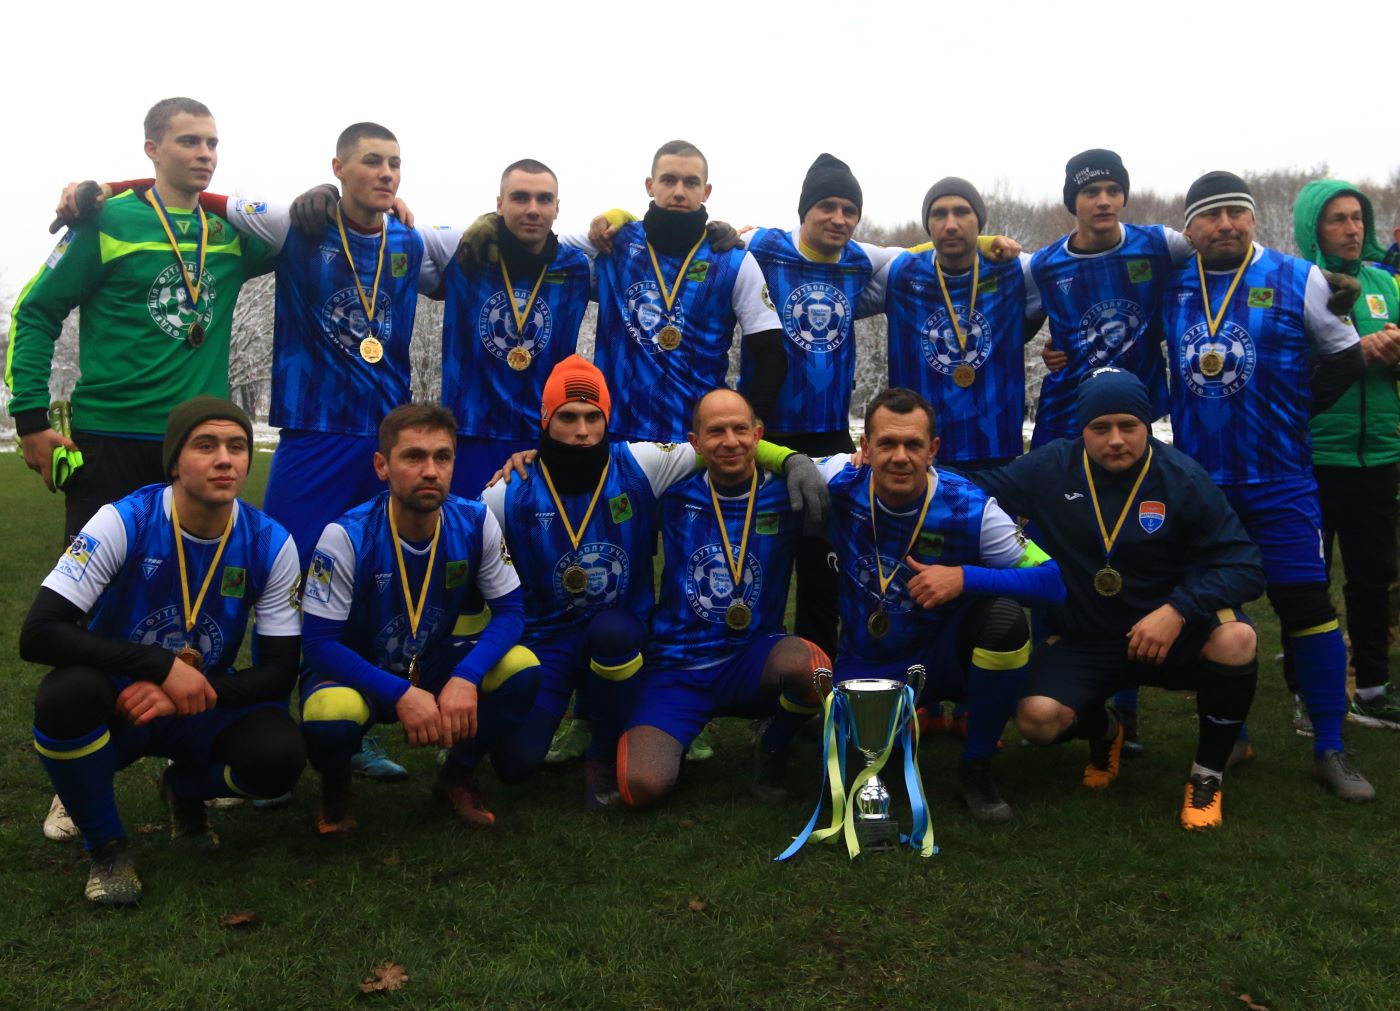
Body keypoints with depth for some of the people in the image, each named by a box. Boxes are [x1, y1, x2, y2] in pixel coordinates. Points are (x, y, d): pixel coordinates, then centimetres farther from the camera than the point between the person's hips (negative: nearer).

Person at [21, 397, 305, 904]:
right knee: (65, 694, -36)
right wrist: (164, 666, -32)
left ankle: (185, 789, 11)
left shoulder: (270, 544, -12)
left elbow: (278, 672, -10)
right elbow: (38, 633, -25)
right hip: (116, 706, -2)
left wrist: (188, 693, -26)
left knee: (280, 757, -28)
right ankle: (105, 845, -7)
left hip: (201, 710, 2)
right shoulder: (124, 522, -19)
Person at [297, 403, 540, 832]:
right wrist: (400, 694, -34)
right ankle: (335, 784, 3)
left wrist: (466, 678, -30)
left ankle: (457, 774, 5)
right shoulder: (347, 538, -23)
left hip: (435, 667, 3)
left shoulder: (476, 523, -15)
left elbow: (509, 611, -11)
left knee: (522, 669, -24)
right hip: (357, 672, -3)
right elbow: (320, 643, -21)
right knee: (330, 718, -38)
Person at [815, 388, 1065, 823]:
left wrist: (965, 578, -35)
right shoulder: (840, 482, -18)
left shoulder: (970, 509, -22)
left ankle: (976, 767, -9)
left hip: (942, 656, -1)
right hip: (866, 664, 2)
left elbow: (1051, 581, -22)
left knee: (1005, 618, -32)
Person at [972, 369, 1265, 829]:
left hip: (1169, 636, 0)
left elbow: (1244, 565, -14)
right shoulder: (1051, 468, -7)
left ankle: (1208, 775, -5)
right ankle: (1104, 730, 16)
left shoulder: (1182, 478, -11)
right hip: (1081, 642, 1)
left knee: (1235, 637, -33)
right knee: (1037, 719, -26)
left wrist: (1179, 609, -30)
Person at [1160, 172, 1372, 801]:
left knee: (1306, 603, -4)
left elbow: (1344, 358, 6)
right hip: (1197, 479, 3)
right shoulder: (1170, 286, 5)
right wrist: (1184, 415, 8)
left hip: (1278, 481, -2)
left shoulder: (1297, 281, -2)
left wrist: (1291, 414, 0)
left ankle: (1330, 750, 7)